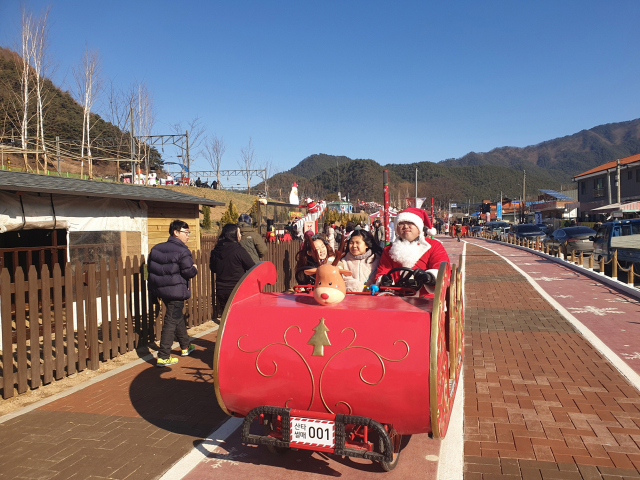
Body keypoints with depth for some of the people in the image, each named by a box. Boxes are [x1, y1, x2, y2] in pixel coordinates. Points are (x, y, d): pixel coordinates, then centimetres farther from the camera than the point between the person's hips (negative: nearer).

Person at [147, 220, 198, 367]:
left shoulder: (156, 248, 7)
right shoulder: (182, 251, -16)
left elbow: (149, 267, 10)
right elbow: (188, 272, -18)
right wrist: (195, 269, 3)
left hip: (160, 289, 8)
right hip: (176, 290, -8)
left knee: (178, 317, 23)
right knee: (171, 321, -2)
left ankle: (185, 346, 40)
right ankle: (163, 357, 0)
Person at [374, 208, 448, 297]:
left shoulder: (434, 246, 12)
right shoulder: (389, 250, 21)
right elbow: (381, 274, 16)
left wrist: (429, 277, -26)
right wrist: (383, 281, -9)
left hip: (427, 298, -2)